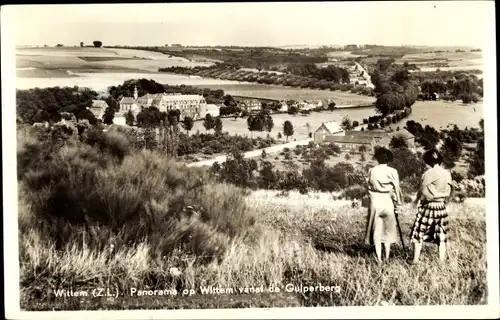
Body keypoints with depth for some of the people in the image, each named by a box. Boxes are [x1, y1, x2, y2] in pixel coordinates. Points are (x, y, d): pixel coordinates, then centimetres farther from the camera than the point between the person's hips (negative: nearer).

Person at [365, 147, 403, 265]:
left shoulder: (372, 171, -1)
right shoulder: (392, 171, -4)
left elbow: (369, 187, 3)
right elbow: (396, 188, -1)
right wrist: (397, 203, 8)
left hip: (375, 202, 0)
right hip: (388, 202, 0)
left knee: (376, 230, 6)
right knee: (388, 229, 12)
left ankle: (379, 258, 4)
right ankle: (387, 257, 13)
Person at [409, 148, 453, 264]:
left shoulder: (428, 174, -14)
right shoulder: (447, 174, 1)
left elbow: (422, 192, -7)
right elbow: (449, 191, 7)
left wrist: (417, 200, 10)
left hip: (428, 207, -4)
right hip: (441, 207, 4)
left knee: (419, 233, 7)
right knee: (441, 236, 10)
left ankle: (415, 259, 8)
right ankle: (442, 262, 13)